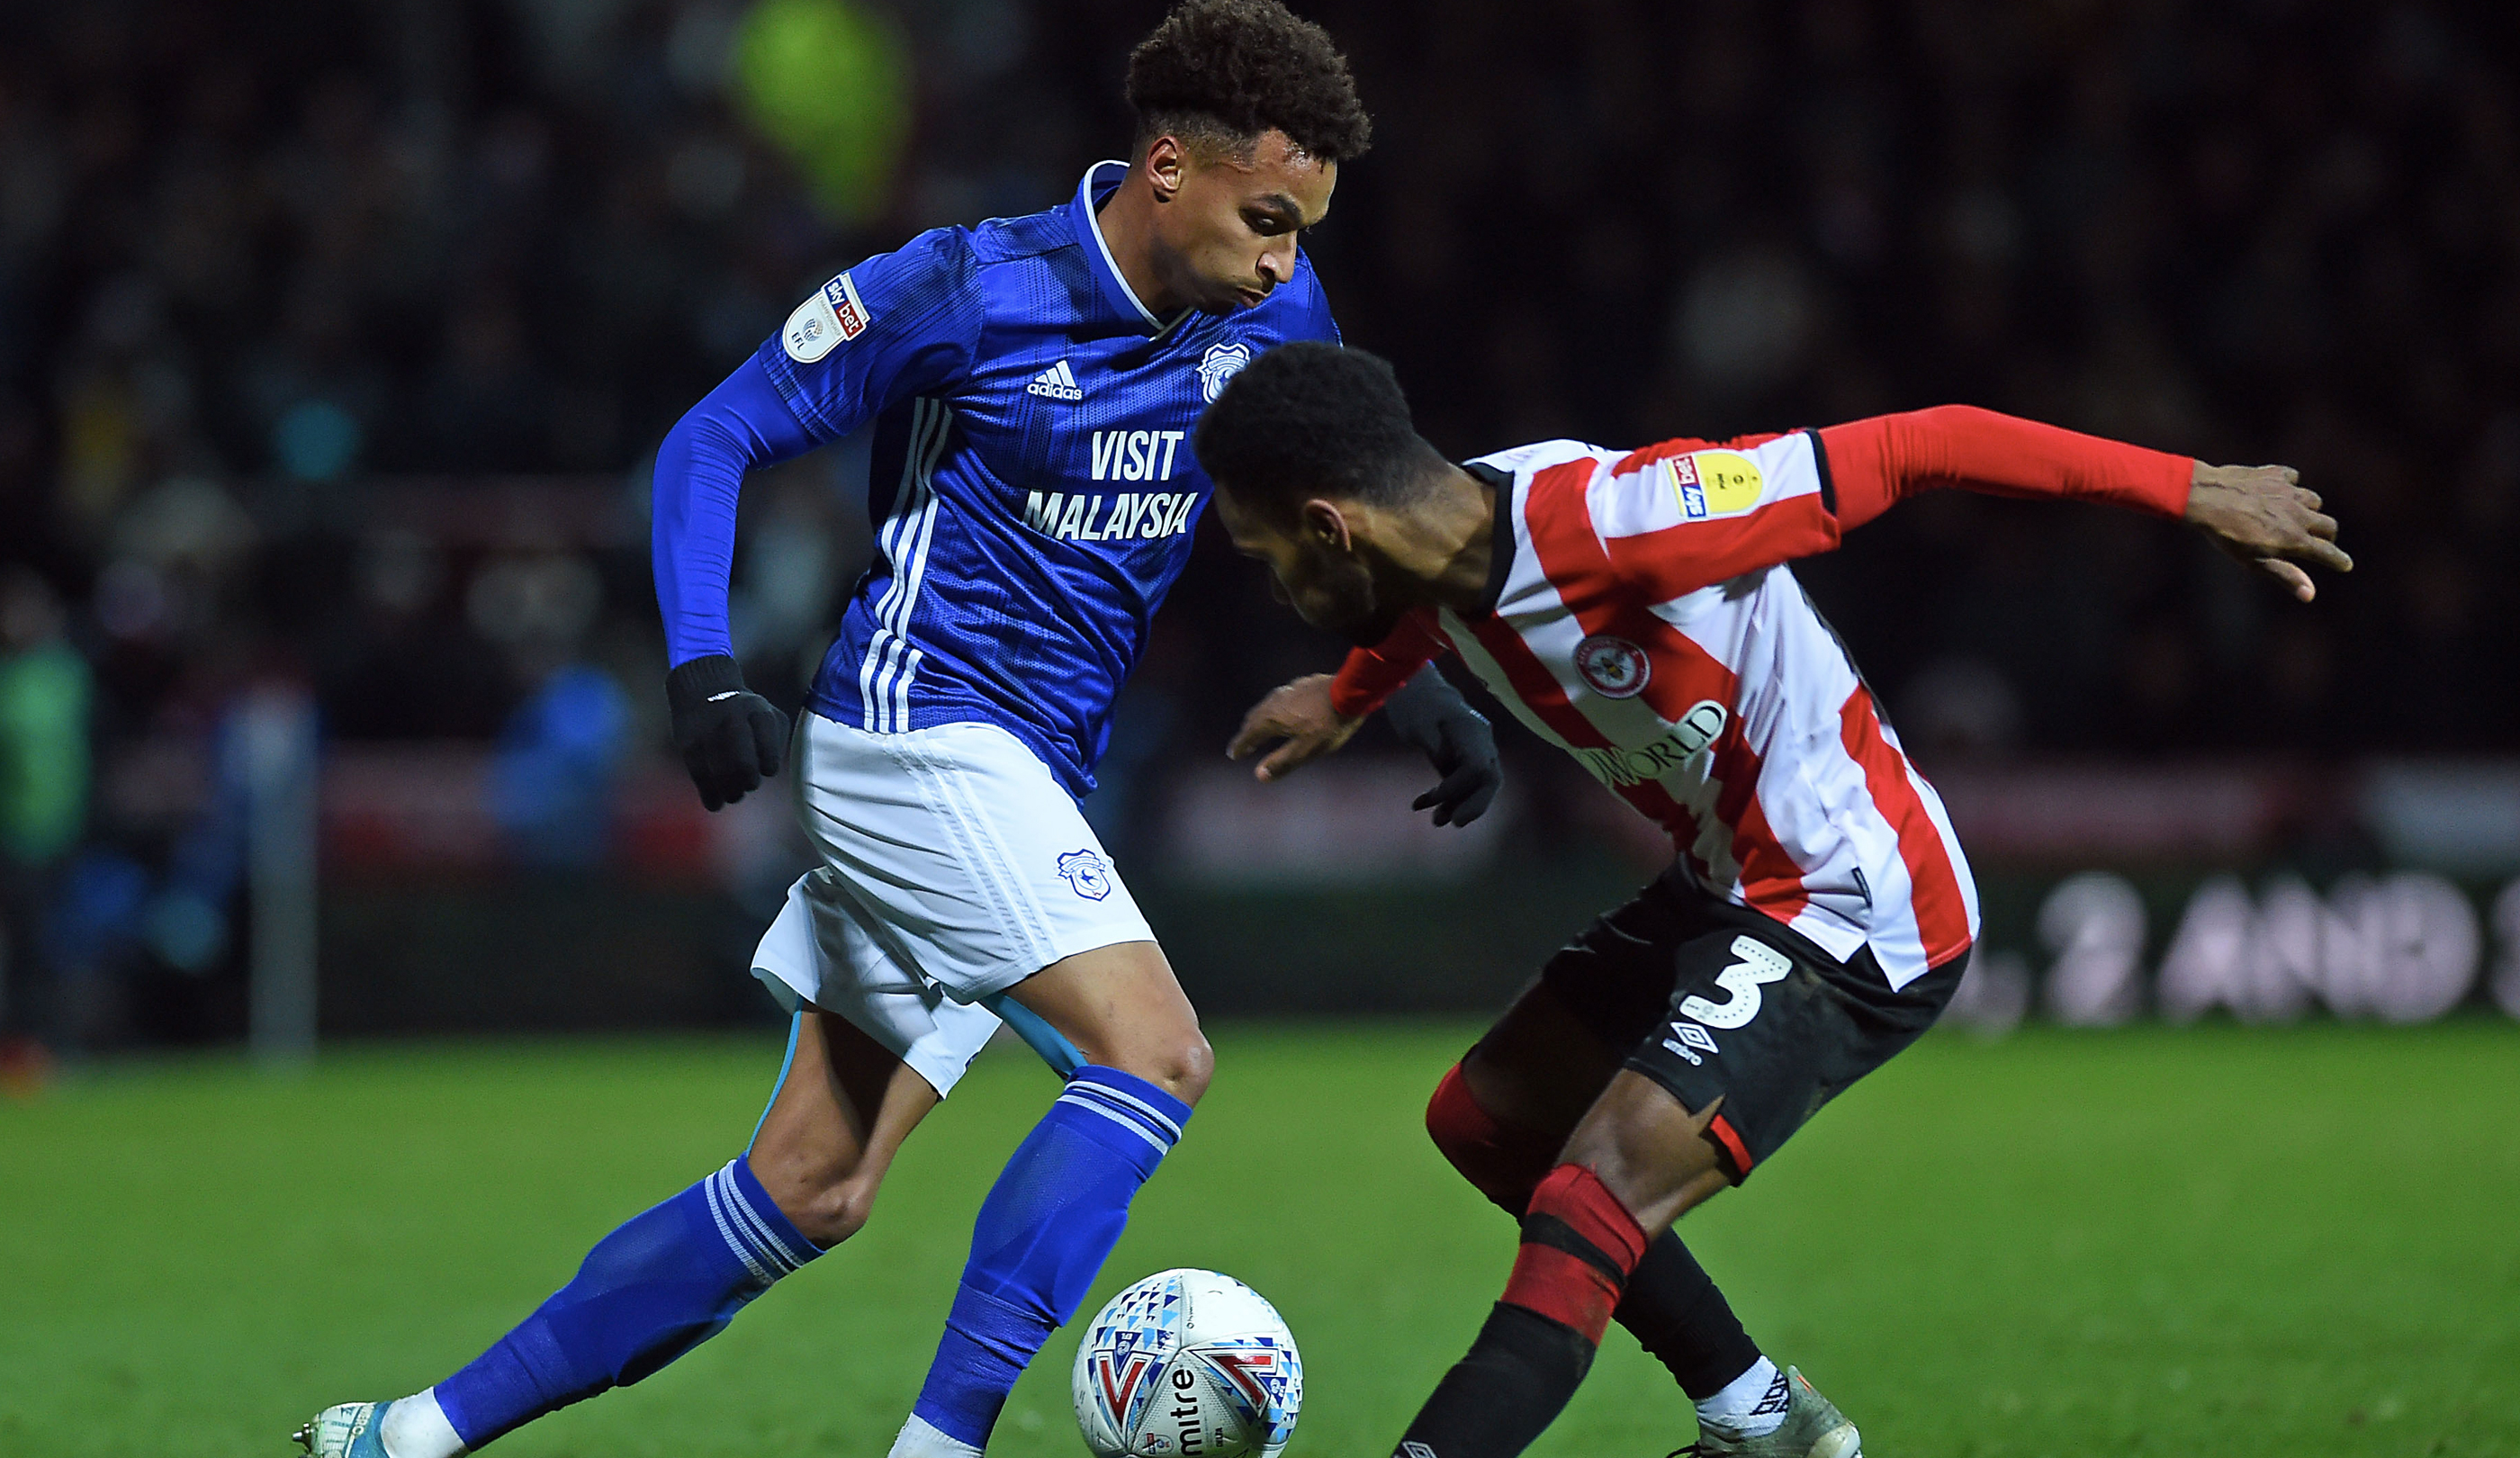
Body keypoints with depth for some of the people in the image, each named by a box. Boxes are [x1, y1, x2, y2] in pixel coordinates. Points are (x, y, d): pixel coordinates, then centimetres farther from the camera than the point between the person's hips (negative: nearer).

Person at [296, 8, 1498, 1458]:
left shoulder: (1270, 318, 4)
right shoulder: (965, 290, -13)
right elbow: (715, 439, -6)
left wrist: (1424, 690, 7)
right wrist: (704, 672, -19)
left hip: (1028, 780, 7)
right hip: (918, 727, -7)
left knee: (810, 1191, 6)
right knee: (1156, 1056, -23)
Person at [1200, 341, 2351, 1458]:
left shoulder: (1607, 522, -31)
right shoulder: (1456, 529, -4)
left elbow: (1919, 447, -26)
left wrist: (2191, 490, -22)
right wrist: (1346, 700, 46)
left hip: (1851, 922, -10)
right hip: (1728, 886, 10)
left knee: (1587, 1211, -23)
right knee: (1480, 1122, 17)